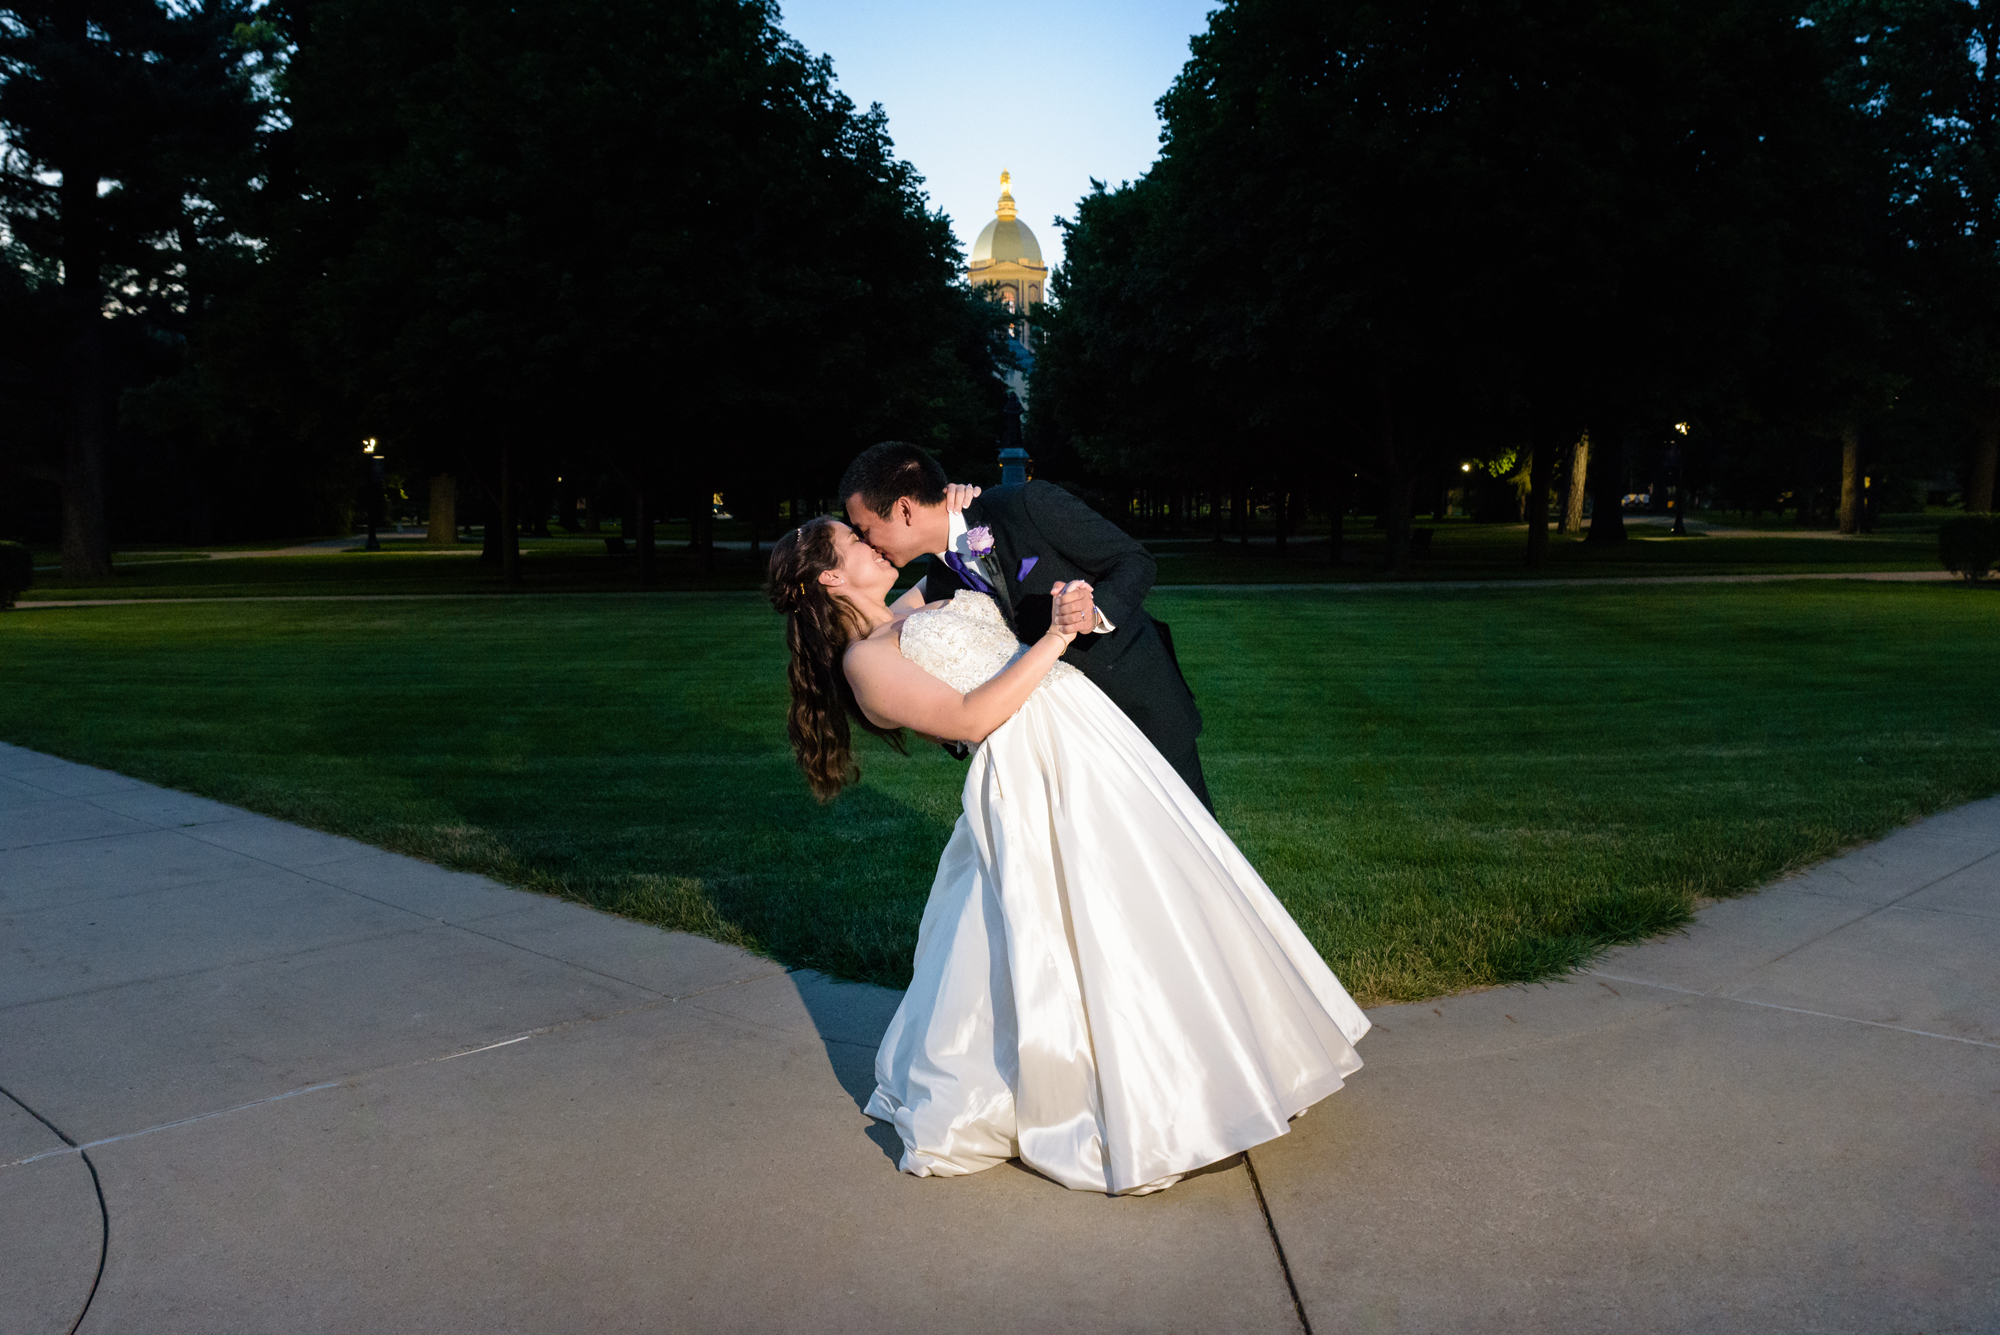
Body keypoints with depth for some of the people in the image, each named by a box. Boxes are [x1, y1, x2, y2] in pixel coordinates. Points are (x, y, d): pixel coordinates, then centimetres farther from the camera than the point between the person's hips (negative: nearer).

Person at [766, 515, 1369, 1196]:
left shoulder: (917, 610, 24)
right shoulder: (864, 659, -2)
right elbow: (971, 717, -14)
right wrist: (1054, 638, -13)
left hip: (1083, 726, 8)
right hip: (1029, 765, -8)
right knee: (1088, 927, -8)